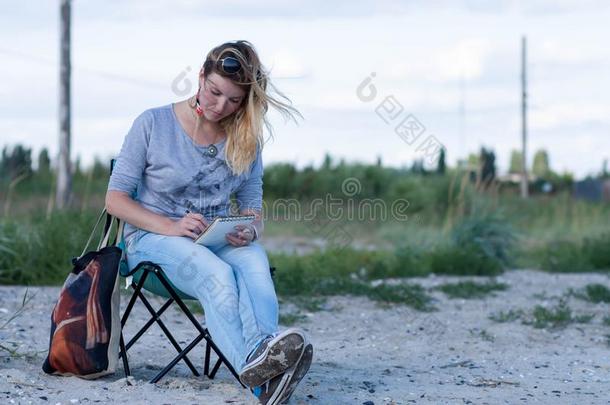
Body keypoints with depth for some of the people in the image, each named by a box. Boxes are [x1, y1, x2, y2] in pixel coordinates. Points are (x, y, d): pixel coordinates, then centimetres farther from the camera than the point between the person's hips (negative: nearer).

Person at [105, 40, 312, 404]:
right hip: (152, 236, -3)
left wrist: (251, 231, -17)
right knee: (217, 274, -38)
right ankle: (256, 367, -64)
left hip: (219, 239, 4)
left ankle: (266, 359, -61)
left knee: (255, 261, -35)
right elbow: (115, 198, -4)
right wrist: (169, 226, -21)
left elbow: (253, 207, 9)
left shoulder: (245, 139, 8)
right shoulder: (153, 124, -3)